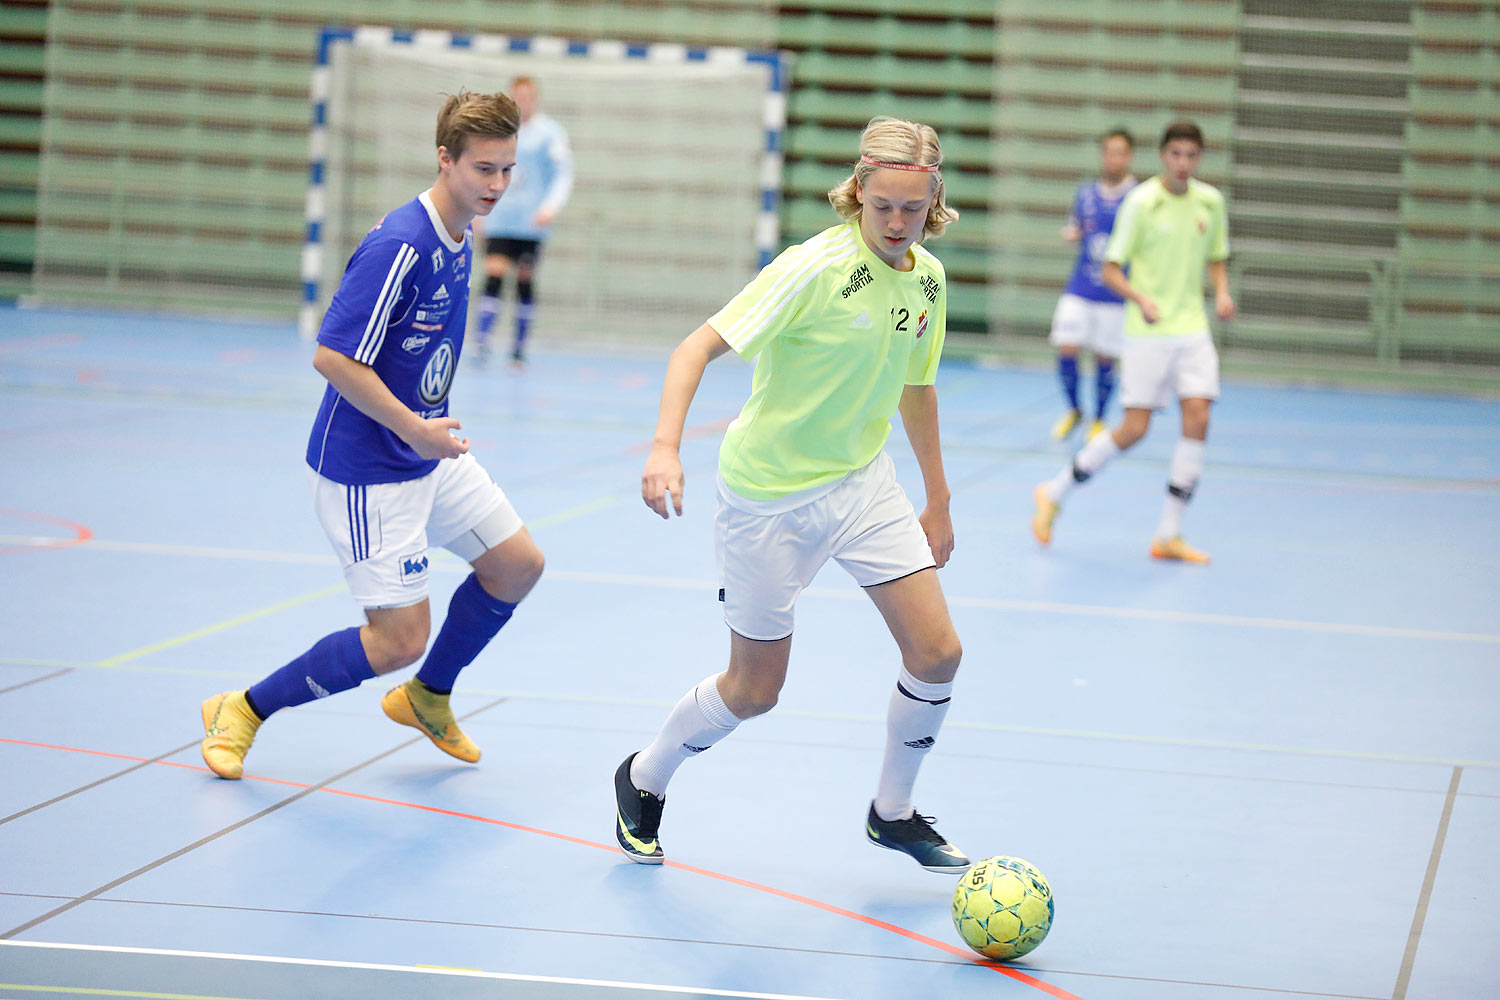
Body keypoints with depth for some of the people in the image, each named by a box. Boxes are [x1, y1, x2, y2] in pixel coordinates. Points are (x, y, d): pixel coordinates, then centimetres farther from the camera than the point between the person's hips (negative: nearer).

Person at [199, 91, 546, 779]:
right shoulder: (400, 246, -25)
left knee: (518, 565, 12)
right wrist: (415, 430, -23)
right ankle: (244, 710, 8)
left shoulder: (459, 243, 5)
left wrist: (429, 426, 18)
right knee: (400, 638, -9)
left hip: (429, 454, 9)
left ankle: (427, 697, 33)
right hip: (367, 469, -9)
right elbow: (332, 358, -27)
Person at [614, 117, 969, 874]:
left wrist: (938, 500, 19)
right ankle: (644, 780, 33)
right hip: (771, 496, -6)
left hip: (863, 483, 6)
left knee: (936, 652, -3)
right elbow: (698, 346, -27)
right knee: (755, 690, 5)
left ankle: (893, 811, 20)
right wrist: (666, 447, -41)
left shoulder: (928, 278, -2)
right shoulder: (816, 267, -24)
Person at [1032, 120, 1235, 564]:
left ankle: (1168, 535, -1)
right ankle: (1053, 494, 13)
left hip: (1192, 329, 4)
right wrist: (1142, 299, -25)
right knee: (1134, 429, -7)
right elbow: (1110, 269, -7)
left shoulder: (1210, 202, 6)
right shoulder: (1141, 202, -9)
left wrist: (1222, 292, 0)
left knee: (1197, 418, -10)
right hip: (1148, 330, -4)